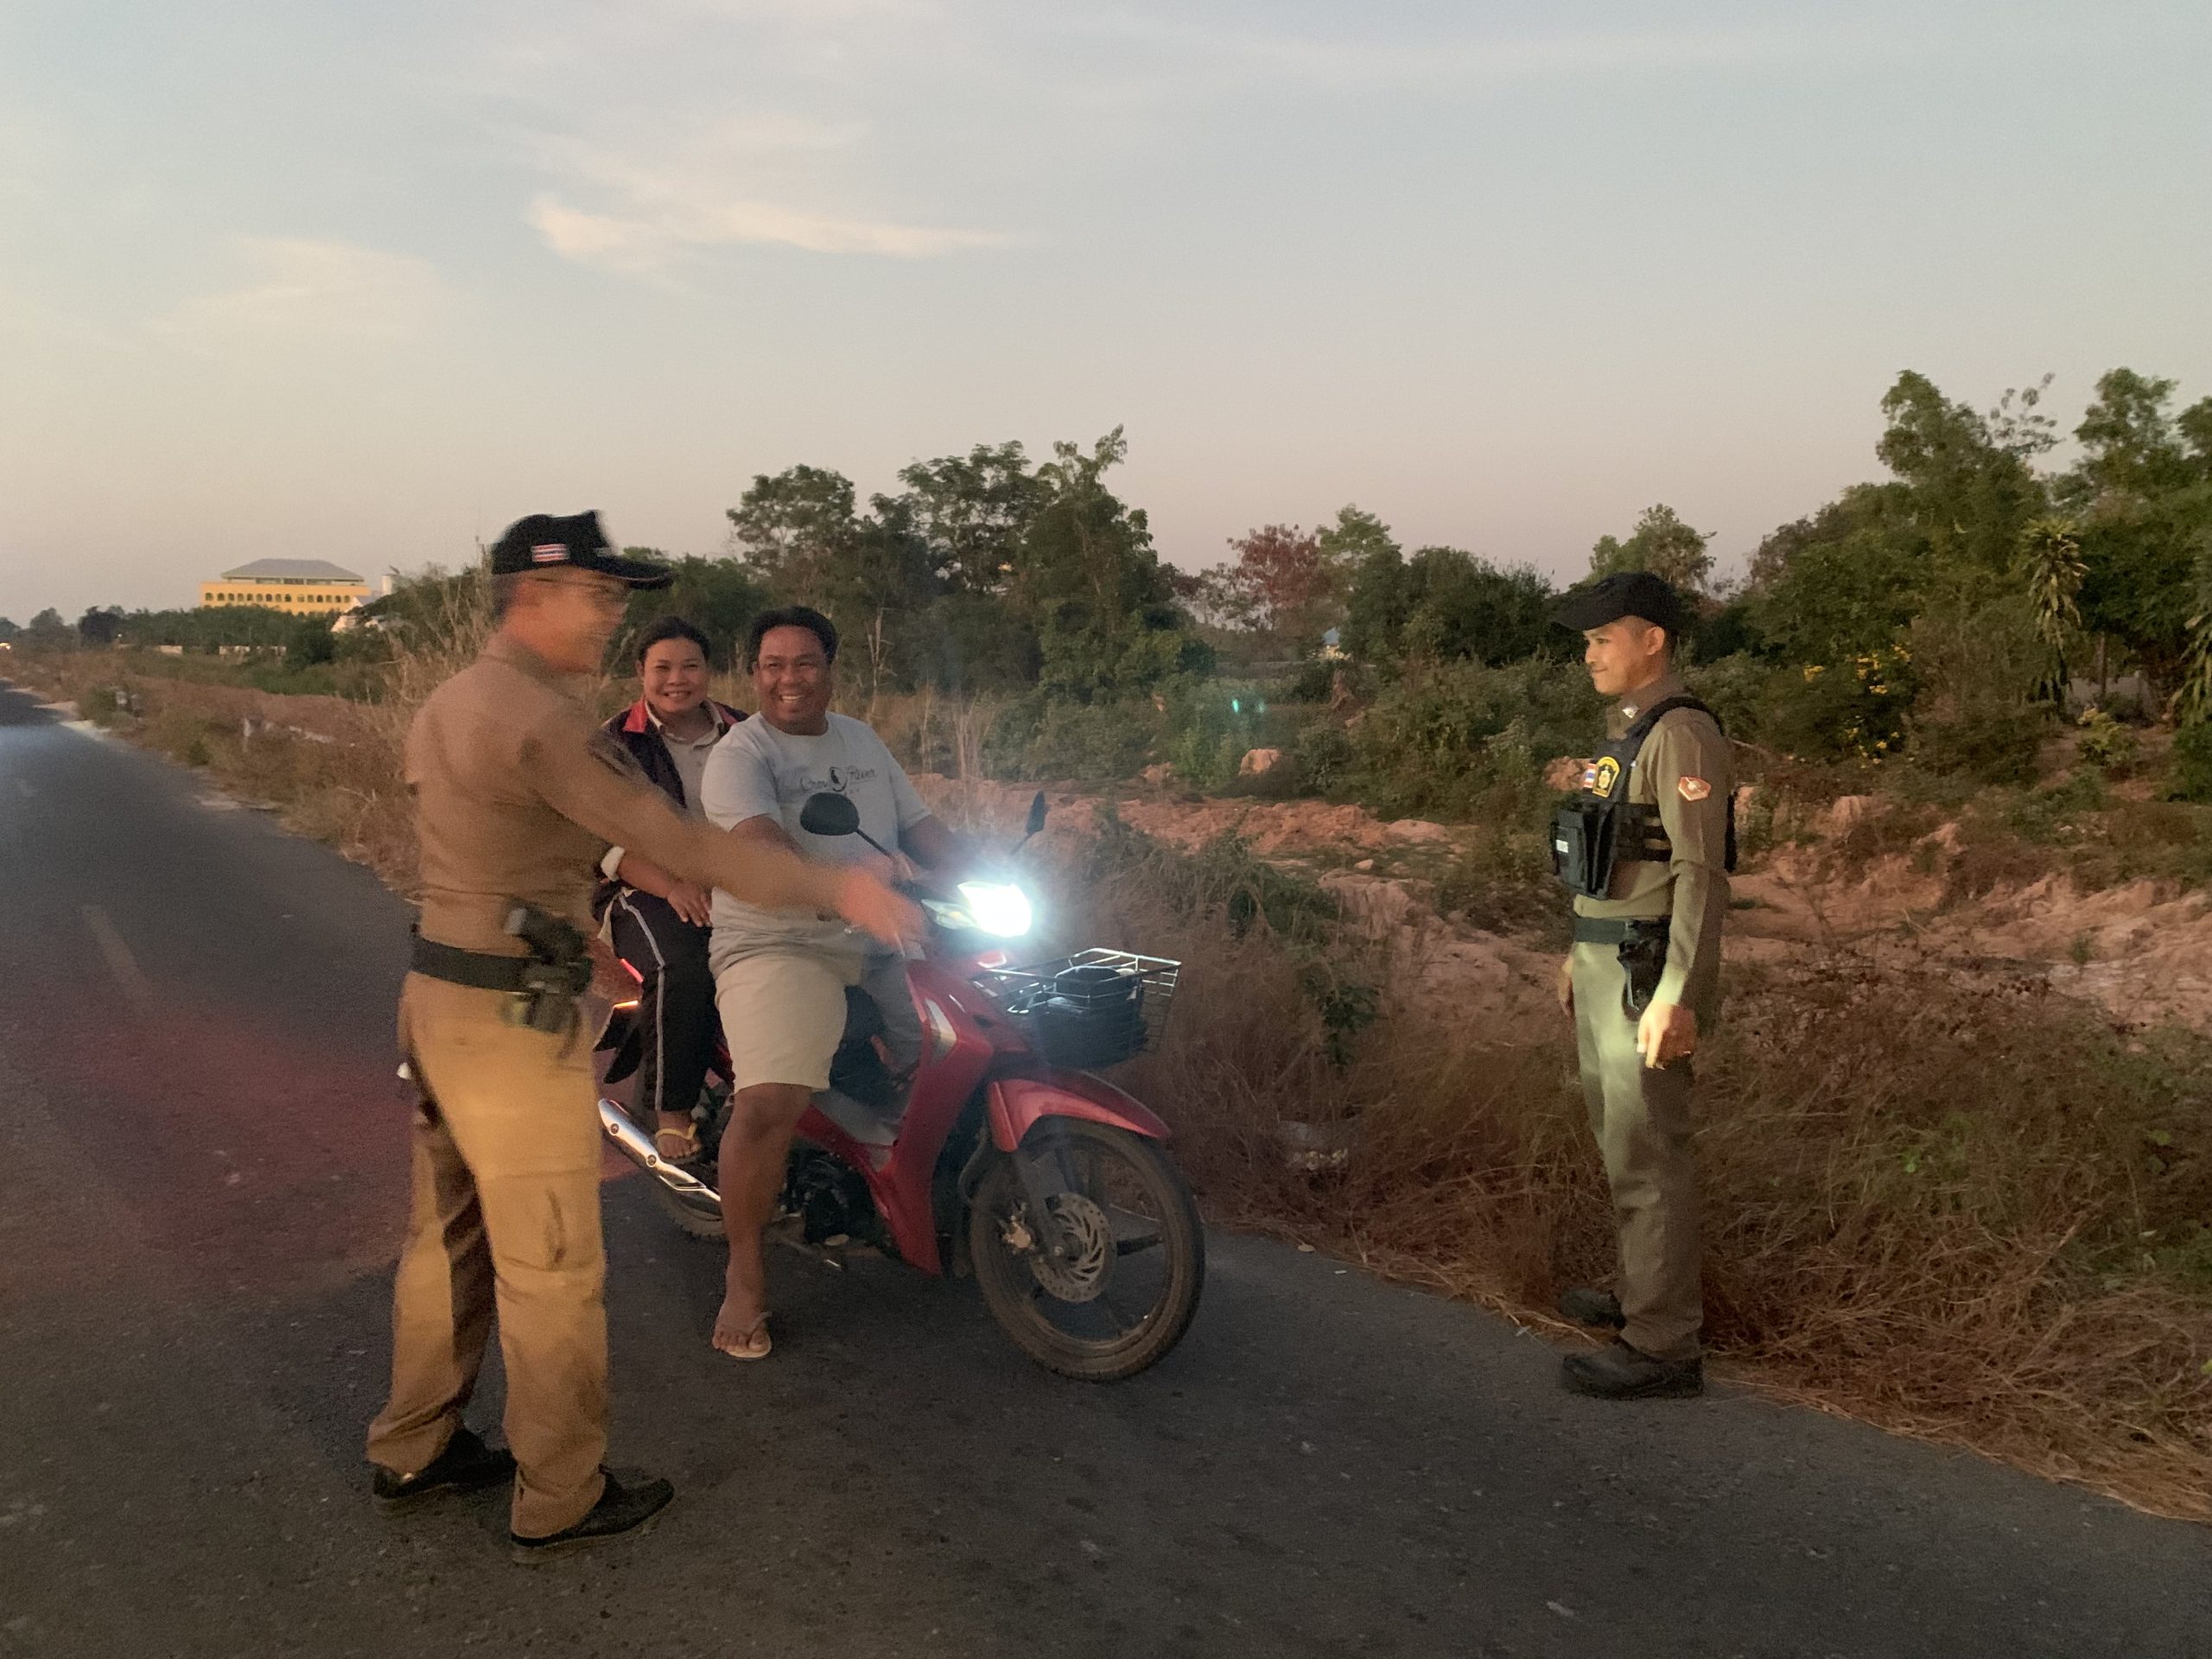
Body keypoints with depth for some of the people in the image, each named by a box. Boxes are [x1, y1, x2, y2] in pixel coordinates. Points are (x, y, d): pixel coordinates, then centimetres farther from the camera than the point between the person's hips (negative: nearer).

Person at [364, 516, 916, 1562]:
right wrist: (833, 887, -25)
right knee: (551, 1268, 2)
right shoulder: (538, 716, -21)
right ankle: (559, 1499, 15)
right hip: (515, 1019, -10)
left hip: (436, 995, 10)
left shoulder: (447, 703, 11)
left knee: (448, 1236, 20)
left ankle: (411, 1453, 34)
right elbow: (673, 840, -27)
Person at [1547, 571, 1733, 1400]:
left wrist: (1678, 997, -26)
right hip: (1605, 965, 10)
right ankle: (1644, 1291, 35)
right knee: (1621, 1139, 20)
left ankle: (1663, 1346, 3)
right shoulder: (1624, 729, 14)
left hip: (1645, 975, -10)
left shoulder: (1681, 734, -15)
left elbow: (1701, 872, -21)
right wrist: (1581, 955, 22)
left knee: (1647, 1156, -5)